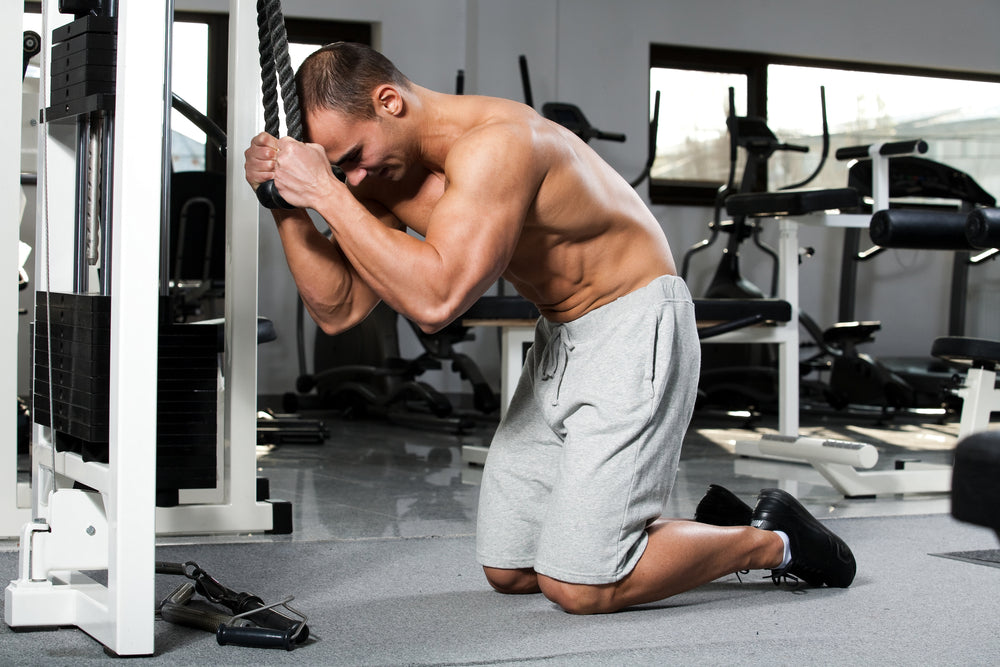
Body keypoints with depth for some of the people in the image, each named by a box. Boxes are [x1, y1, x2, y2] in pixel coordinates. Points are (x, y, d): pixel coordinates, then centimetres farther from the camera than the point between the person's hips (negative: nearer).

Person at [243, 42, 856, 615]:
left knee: (577, 587, -12)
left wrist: (327, 195, -36)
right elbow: (340, 309, -2)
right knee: (508, 573, 10)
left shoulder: (495, 144, -29)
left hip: (633, 329, -9)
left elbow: (436, 299, -40)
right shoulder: (387, 167, -2)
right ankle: (711, 527, 24)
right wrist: (288, 205, -14)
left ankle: (771, 541, 9)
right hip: (558, 341, 9)